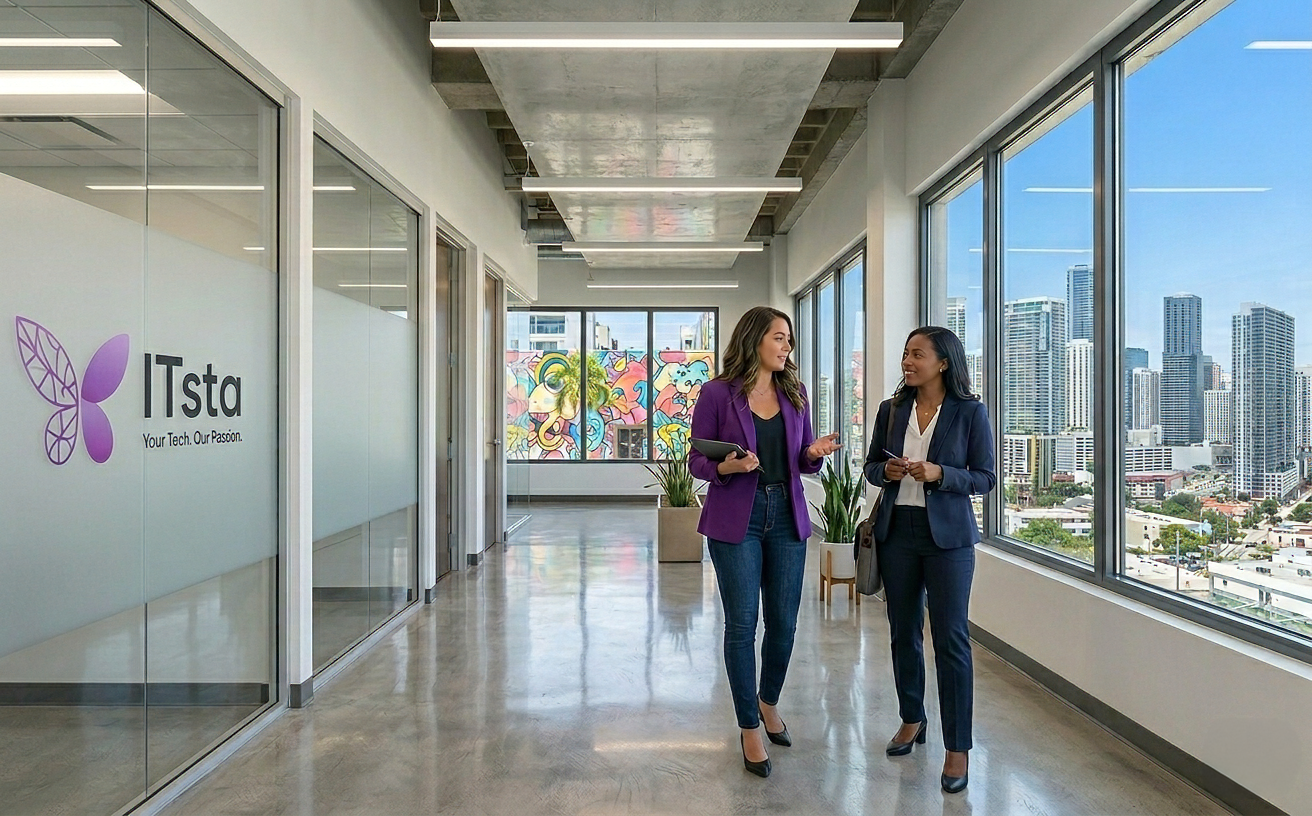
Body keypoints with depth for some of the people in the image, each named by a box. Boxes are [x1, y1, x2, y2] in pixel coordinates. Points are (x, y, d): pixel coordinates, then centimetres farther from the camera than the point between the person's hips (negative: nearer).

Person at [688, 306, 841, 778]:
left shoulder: (794, 394, 7)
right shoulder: (718, 393, -6)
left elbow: (805, 462, 13)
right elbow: (697, 461, -3)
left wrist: (815, 453, -10)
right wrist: (730, 466, -23)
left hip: (787, 517, 4)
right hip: (736, 520, -4)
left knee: (784, 623, 11)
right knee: (742, 624, 1)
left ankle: (768, 701, 38)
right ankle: (749, 728, 18)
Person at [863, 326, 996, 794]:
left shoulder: (970, 412, -4)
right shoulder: (891, 410, 6)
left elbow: (985, 478, -3)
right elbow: (871, 467, 12)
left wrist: (939, 473, -19)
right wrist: (887, 471, -10)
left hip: (948, 535, -4)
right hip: (897, 531, 4)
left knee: (950, 639, -1)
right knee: (904, 631, 14)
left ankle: (958, 748, 11)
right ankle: (912, 720, 33)